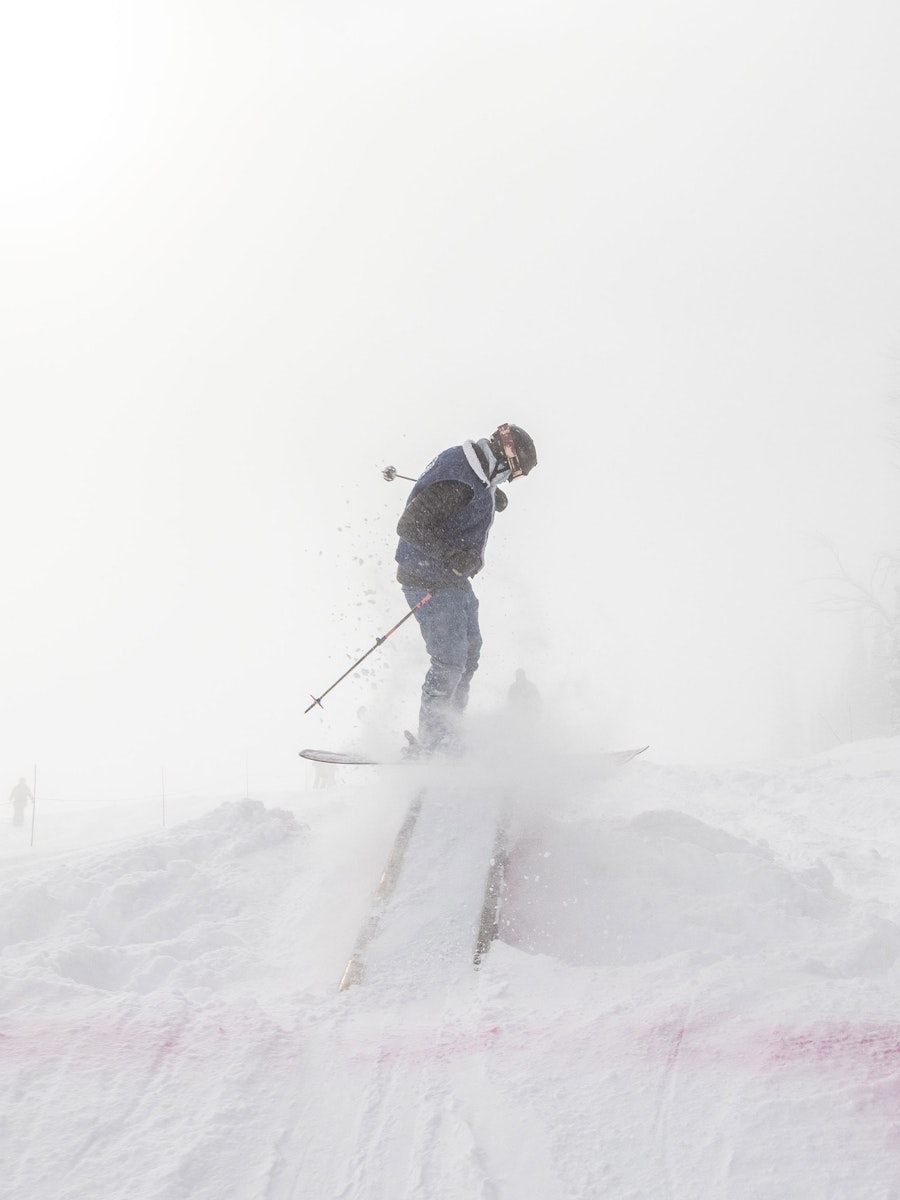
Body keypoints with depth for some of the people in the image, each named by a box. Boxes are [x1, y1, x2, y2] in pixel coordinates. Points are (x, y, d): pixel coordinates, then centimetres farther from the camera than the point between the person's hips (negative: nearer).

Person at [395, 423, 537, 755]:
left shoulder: (473, 471, 5)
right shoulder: (456, 484, -25)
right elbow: (409, 526, -29)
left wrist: (491, 498, 34)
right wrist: (453, 554, -35)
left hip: (454, 578, 11)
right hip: (430, 580, -11)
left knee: (469, 653, 15)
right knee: (450, 662, -14)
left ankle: (447, 739, 22)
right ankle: (427, 747, -9)